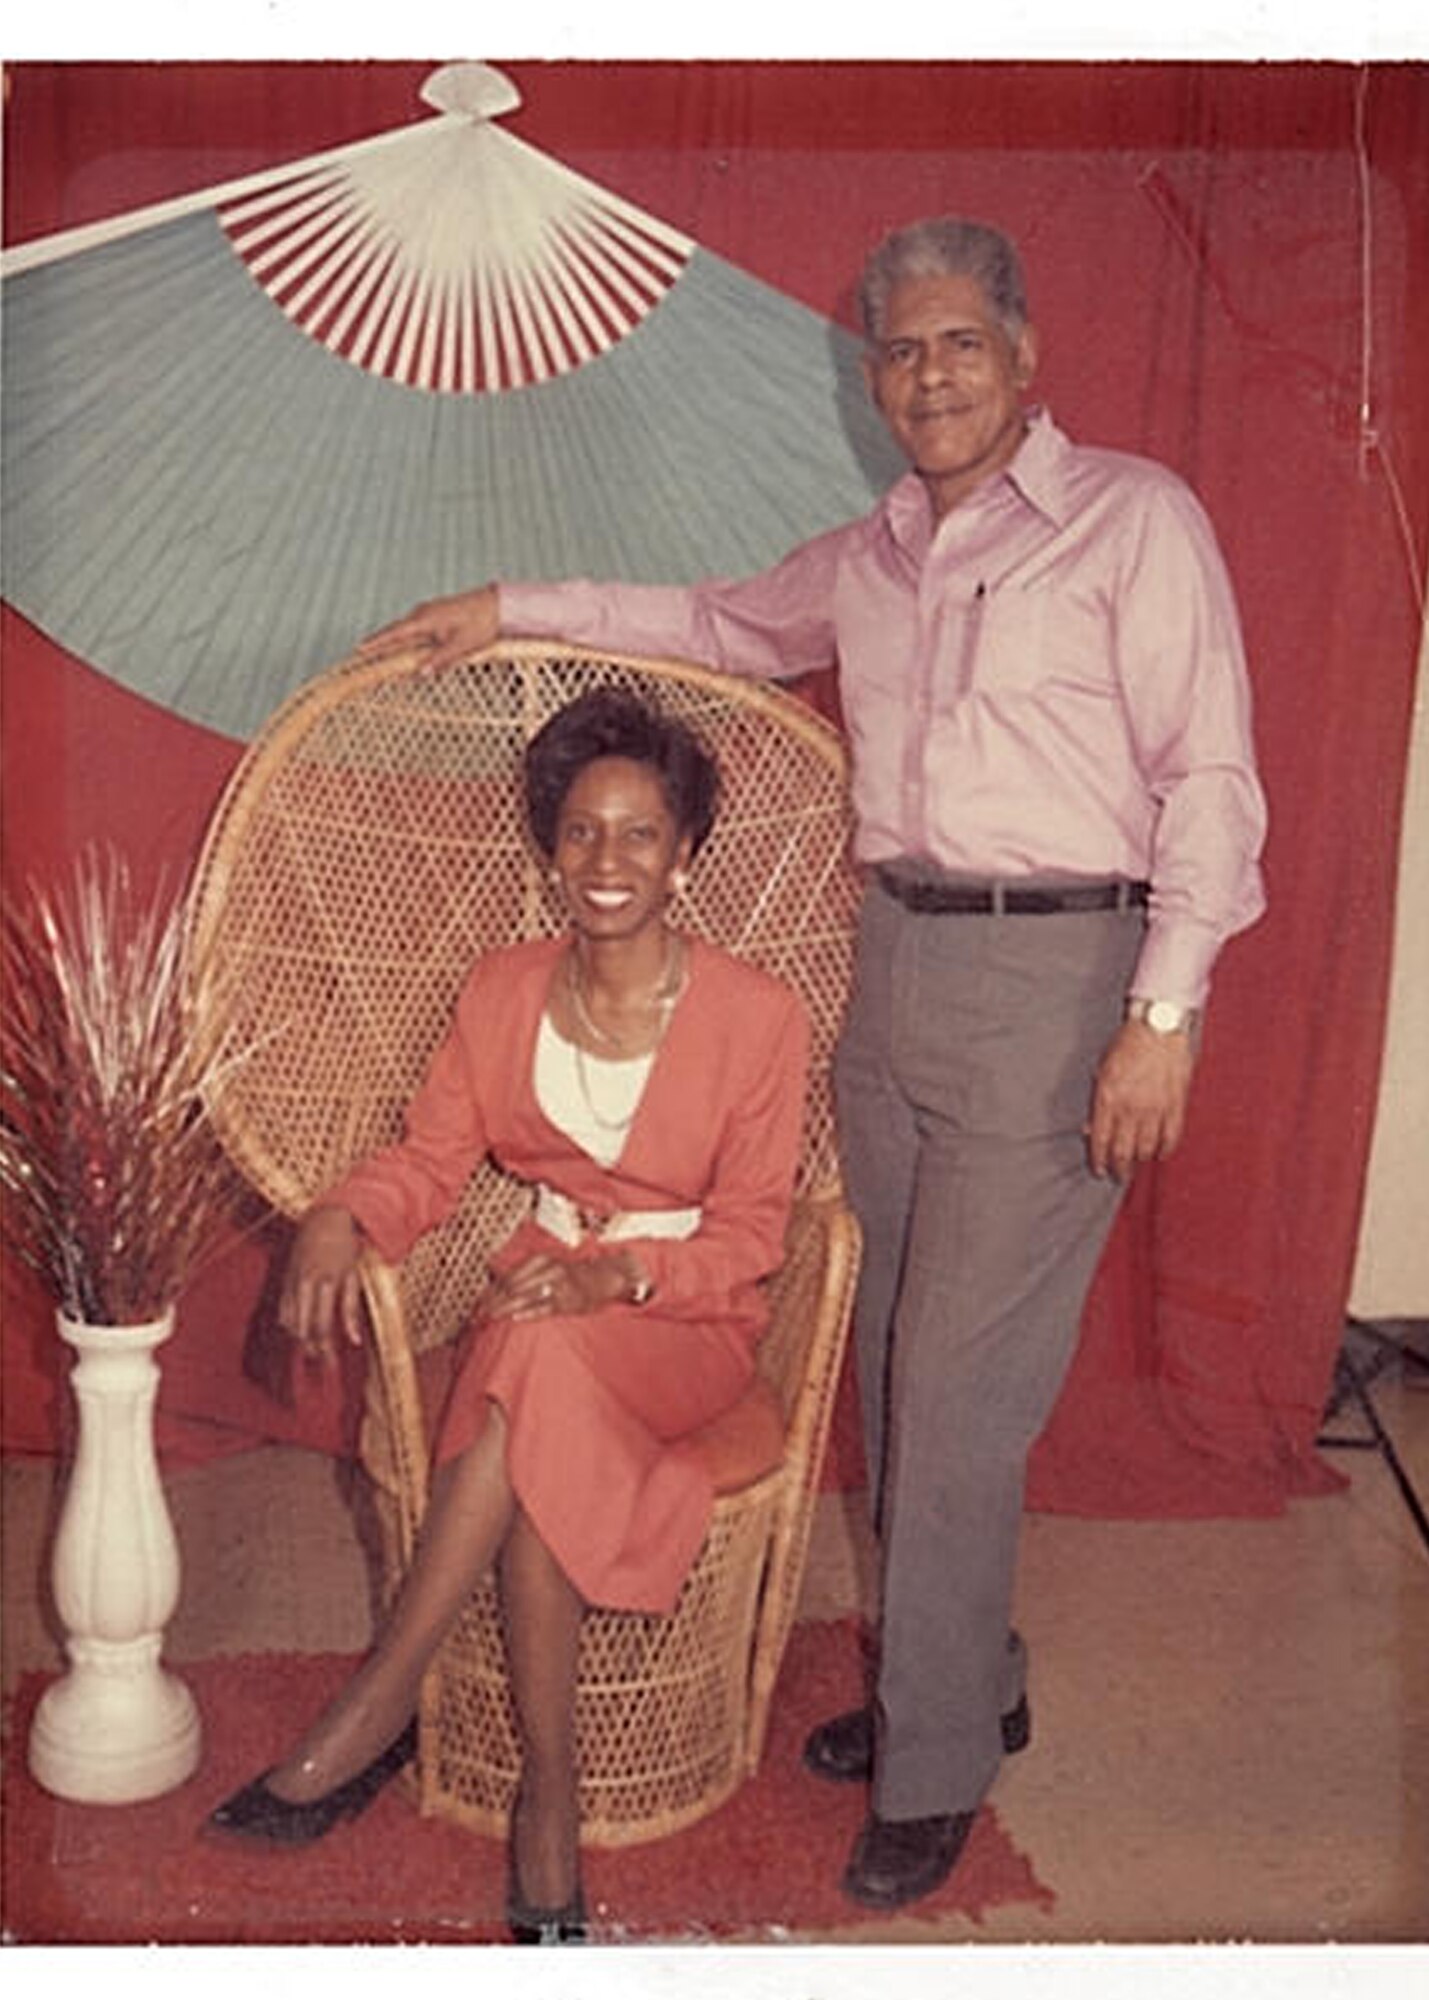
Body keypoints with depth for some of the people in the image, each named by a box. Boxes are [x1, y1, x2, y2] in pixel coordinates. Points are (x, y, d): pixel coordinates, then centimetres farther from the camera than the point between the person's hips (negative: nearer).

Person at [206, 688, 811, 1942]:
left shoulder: (758, 1018, -7)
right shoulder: (503, 993, 5)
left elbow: (750, 1235, -7)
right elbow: (430, 1159, 4)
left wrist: (615, 1277, -25)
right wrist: (342, 1222, -19)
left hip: (688, 1323, -3)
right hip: (541, 1294, 3)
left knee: (541, 1374, -36)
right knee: (545, 1459, -33)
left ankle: (379, 1708, -24)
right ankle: (548, 1791, -17)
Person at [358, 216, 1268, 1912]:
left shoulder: (1135, 519, -3)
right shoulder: (865, 563, 15)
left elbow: (1208, 776, -7)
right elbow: (723, 625, 32)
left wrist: (1163, 1014, -14)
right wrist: (512, 608, 25)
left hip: (1056, 970, -6)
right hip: (893, 961, 7)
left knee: (959, 1382, -5)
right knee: (894, 1359, 11)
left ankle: (933, 1768, 11)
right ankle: (968, 1680, 29)